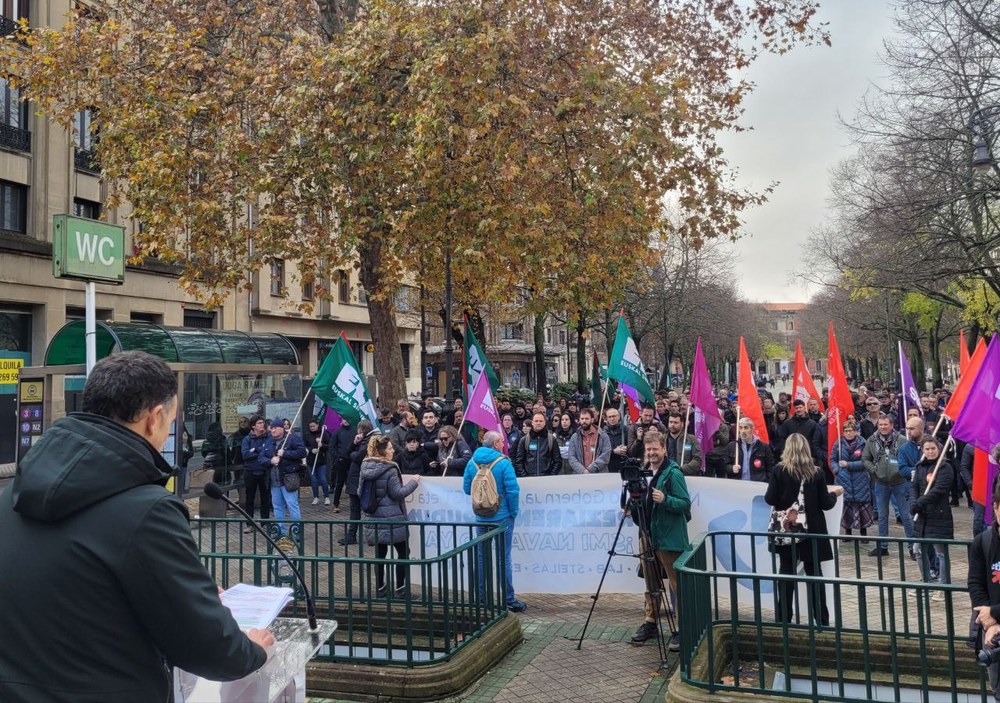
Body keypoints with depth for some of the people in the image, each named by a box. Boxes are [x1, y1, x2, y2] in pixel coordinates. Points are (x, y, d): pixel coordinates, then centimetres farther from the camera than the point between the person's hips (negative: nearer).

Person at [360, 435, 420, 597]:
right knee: (403, 552, 7)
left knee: (380, 552, 15)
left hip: (373, 519, 6)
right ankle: (400, 588, 9)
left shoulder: (365, 468, 3)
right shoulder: (390, 469, -17)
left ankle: (380, 587, 21)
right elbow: (398, 493, -15)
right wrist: (413, 482, -4)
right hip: (392, 518, -6)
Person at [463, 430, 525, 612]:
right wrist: (514, 512, -4)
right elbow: (513, 490, -17)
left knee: (482, 557, 13)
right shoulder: (503, 463, -14)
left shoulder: (472, 462, 0)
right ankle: (509, 600, 7)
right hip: (502, 517, -4)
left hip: (480, 517, 4)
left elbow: (467, 488, 7)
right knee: (504, 558, 2)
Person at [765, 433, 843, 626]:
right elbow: (825, 504, -4)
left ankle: (784, 617, 9)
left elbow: (770, 500, -9)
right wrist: (834, 493, 16)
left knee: (786, 572, 7)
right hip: (811, 530, 1)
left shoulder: (779, 471, -9)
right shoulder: (817, 473, -7)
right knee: (814, 573, 10)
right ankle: (821, 619, 15)